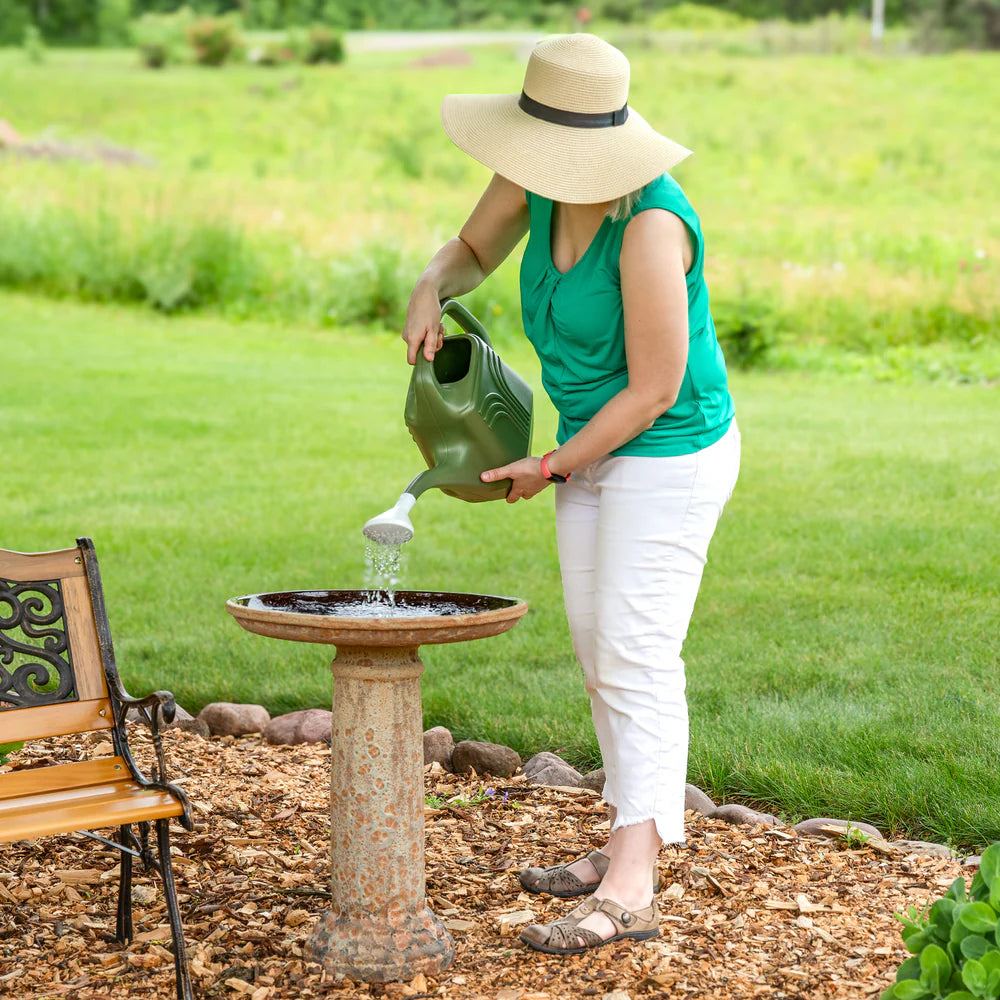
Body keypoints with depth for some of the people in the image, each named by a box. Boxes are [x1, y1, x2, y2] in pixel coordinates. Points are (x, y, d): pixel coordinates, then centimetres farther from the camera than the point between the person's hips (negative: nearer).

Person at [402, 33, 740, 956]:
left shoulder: (651, 225, -29)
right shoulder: (532, 184, -6)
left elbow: (654, 390, -25)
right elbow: (471, 252, 15)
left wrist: (553, 467, -13)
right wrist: (429, 295, -9)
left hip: (669, 455, -9)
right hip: (596, 444, 9)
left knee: (636, 657, -11)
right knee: (599, 651, 14)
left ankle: (630, 888, -10)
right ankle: (631, 843, 27)